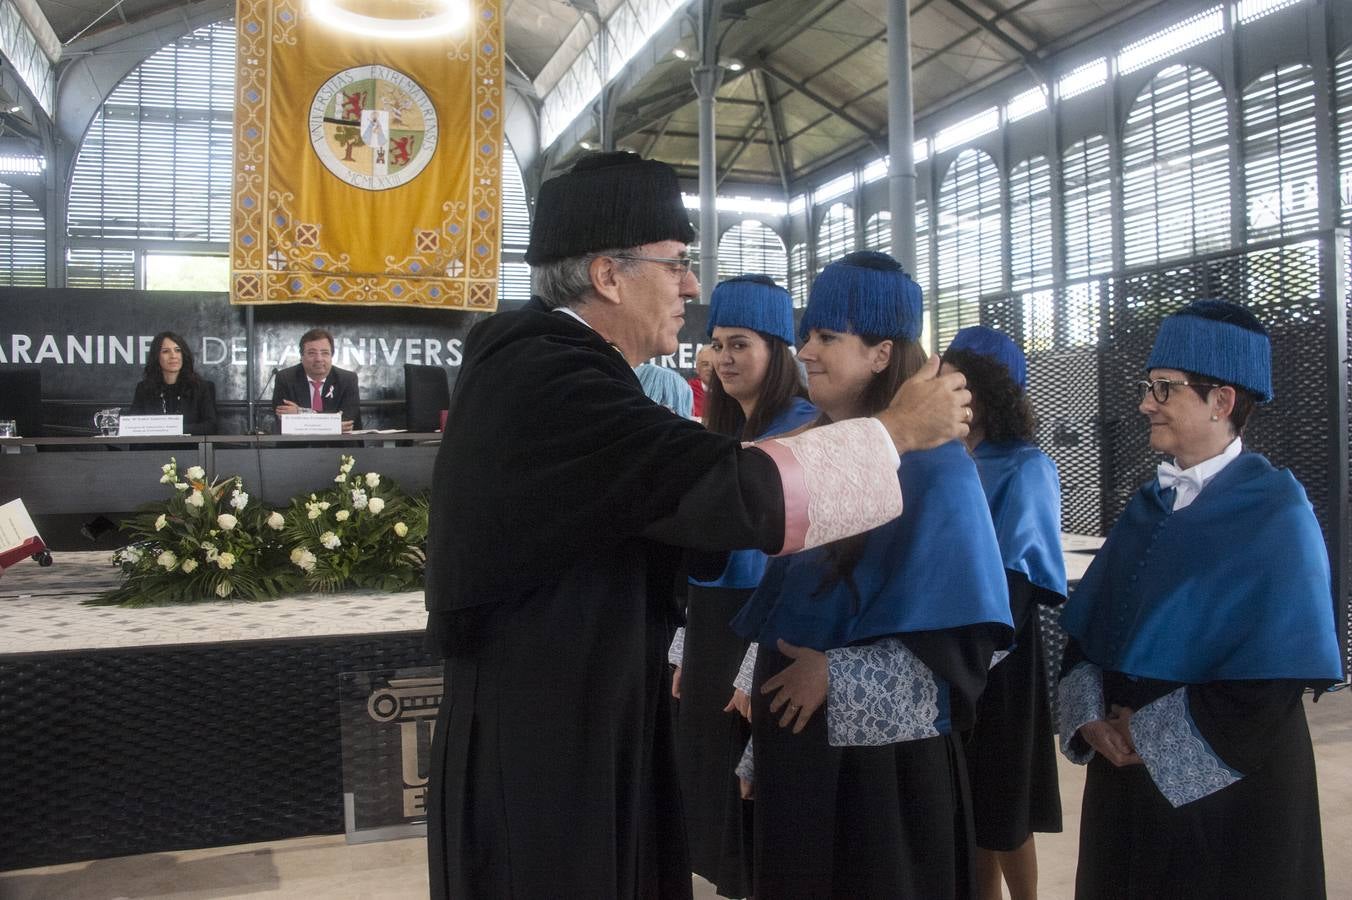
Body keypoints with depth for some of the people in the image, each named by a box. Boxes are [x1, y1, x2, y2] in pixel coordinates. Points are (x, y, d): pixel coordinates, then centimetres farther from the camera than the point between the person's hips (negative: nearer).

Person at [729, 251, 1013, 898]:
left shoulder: (934, 468, -14)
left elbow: (965, 639, -16)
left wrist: (836, 674, -18)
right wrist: (757, 751, 14)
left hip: (882, 757, -6)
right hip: (795, 748, 7)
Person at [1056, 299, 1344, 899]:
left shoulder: (1277, 513, -11)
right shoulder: (1150, 506, 7)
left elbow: (1281, 670, -18)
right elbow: (1089, 623, 7)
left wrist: (1149, 730, -13)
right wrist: (1092, 715, -10)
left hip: (1226, 777, -6)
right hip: (1125, 763, 6)